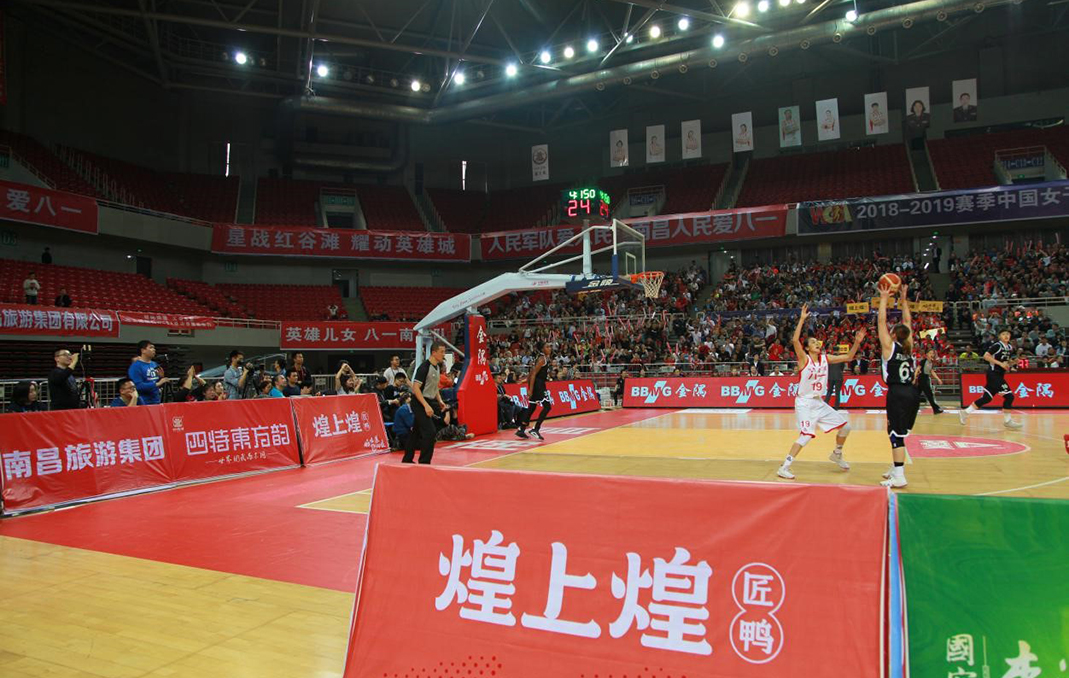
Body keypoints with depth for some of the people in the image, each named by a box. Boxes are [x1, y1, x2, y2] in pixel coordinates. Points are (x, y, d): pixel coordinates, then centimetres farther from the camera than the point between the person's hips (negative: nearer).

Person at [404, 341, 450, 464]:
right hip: (420, 403, -9)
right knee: (430, 432, -13)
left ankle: (407, 460, 25)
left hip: (429, 402, 9)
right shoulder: (424, 367, -19)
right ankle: (424, 462, -4)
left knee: (416, 431, 15)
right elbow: (415, 388, -23)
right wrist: (426, 406, -27)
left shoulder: (437, 366, 9)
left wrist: (440, 401, 12)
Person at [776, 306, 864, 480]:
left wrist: (857, 342, -1)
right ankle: (784, 467, -15)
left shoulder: (825, 358, 5)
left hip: (819, 402, 7)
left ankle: (837, 455, 35)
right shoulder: (804, 359, -12)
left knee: (845, 426, 9)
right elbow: (795, 340, -29)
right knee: (806, 436, -21)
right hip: (805, 403, -7)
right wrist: (802, 319, -29)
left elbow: (848, 357, 12)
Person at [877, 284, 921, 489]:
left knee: (896, 434, -7)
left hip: (897, 393, -7)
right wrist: (903, 300, 25)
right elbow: (908, 322, 23)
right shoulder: (909, 347, 10)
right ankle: (896, 468, 29)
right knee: (897, 431, 20)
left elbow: (881, 320, -2)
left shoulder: (889, 346, -4)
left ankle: (899, 477, -10)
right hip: (912, 393, 7)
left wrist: (884, 299, 4)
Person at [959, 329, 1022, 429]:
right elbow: (986, 356, -18)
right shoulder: (997, 345, -11)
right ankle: (1007, 421, 0)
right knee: (1009, 396, -10)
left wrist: (1013, 362, 3)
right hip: (994, 374, -8)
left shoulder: (1009, 348, 13)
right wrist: (1000, 363, -20)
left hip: (999, 375, 9)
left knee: (987, 398, 7)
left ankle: (965, 412, 12)